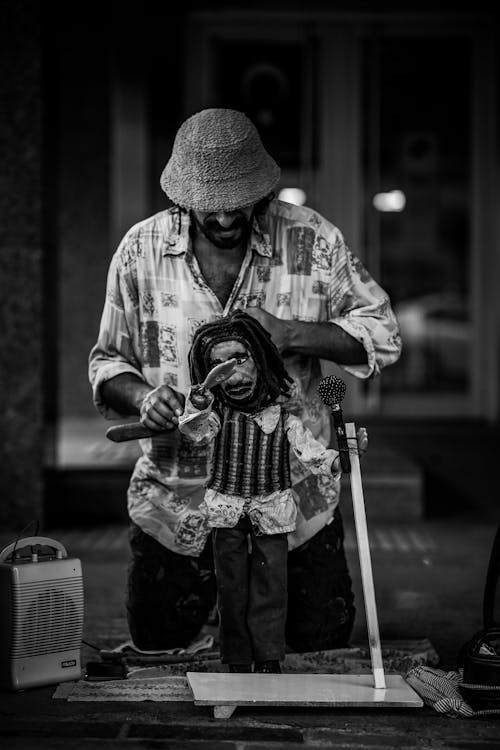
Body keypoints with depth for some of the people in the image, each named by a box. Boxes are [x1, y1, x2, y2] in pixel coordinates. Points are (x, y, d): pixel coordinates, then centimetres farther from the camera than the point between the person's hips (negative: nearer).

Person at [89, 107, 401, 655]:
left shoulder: (311, 240, -7)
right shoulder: (141, 250, -3)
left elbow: (382, 333, -2)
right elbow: (107, 363, 5)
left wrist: (292, 335, -19)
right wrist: (141, 396, -18)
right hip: (176, 501, 1)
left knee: (323, 649, 9)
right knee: (155, 651, 12)